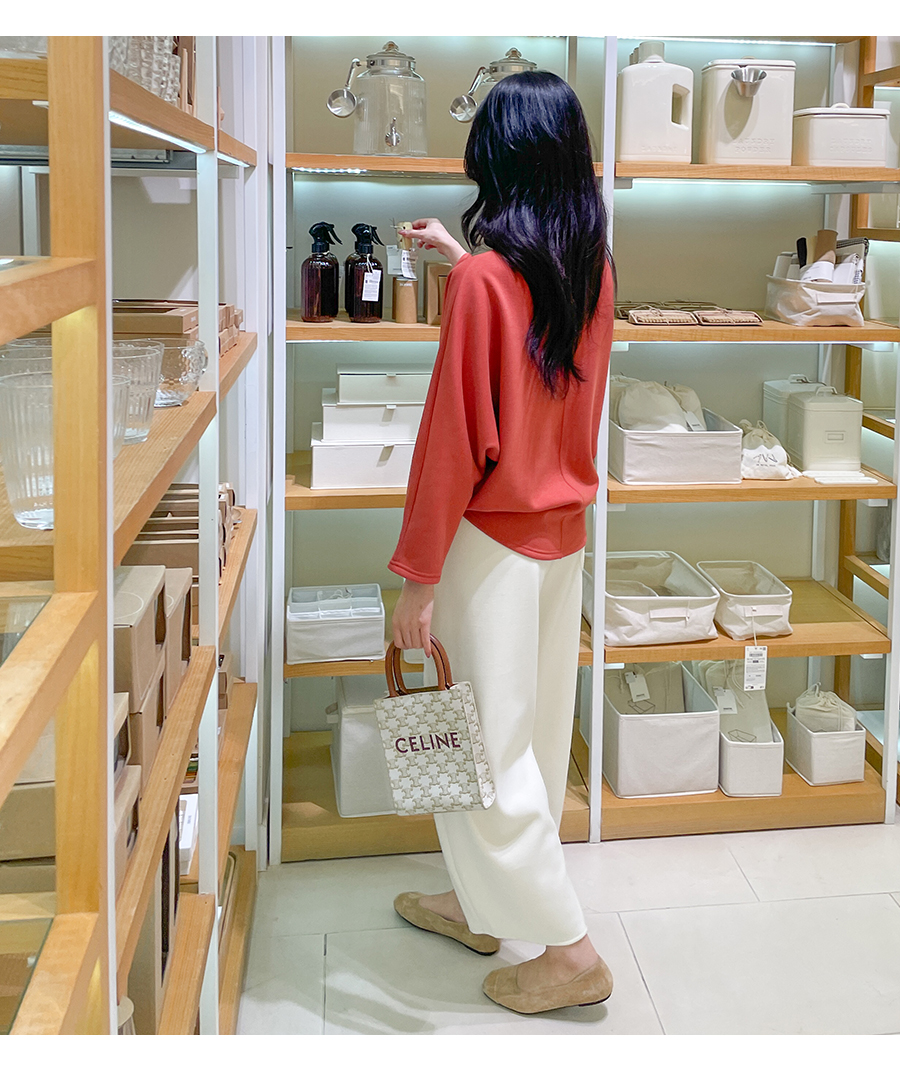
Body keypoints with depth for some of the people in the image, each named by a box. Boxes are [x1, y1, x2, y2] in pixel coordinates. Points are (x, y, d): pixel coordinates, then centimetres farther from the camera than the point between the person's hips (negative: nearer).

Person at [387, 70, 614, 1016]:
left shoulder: (482, 279, -21)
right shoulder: (594, 266, 1)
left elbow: (454, 436, -21)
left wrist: (417, 574, -14)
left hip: (494, 541, -8)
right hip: (566, 532, 8)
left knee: (486, 749, 4)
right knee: (534, 733, 17)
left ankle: (569, 951, 12)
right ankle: (482, 904, 36)